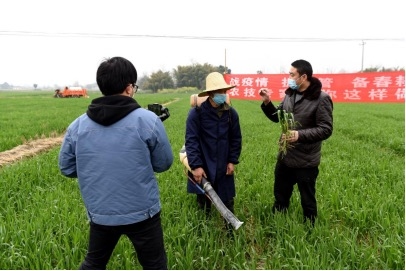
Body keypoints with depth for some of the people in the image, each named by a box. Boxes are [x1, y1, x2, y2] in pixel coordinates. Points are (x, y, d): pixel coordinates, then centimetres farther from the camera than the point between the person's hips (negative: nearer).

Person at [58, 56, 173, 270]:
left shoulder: (78, 125, -5)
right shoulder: (148, 120, -15)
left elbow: (67, 168, 6)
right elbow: (163, 163, -5)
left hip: (100, 214, 3)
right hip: (142, 213, -3)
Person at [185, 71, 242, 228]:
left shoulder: (231, 113, 0)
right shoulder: (196, 113, -13)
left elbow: (236, 139, 7)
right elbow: (191, 140, -15)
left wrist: (232, 161, 1)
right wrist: (196, 166, -20)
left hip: (224, 167, 3)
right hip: (203, 167, -2)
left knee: (228, 203, 12)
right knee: (203, 205, 15)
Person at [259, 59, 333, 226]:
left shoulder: (321, 99, -16)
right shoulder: (290, 94, 4)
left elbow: (326, 130, -18)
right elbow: (277, 117, 13)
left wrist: (300, 135, -30)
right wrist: (267, 103, -4)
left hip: (306, 161, -6)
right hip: (285, 157, 7)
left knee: (307, 200, 12)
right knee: (280, 195, 22)